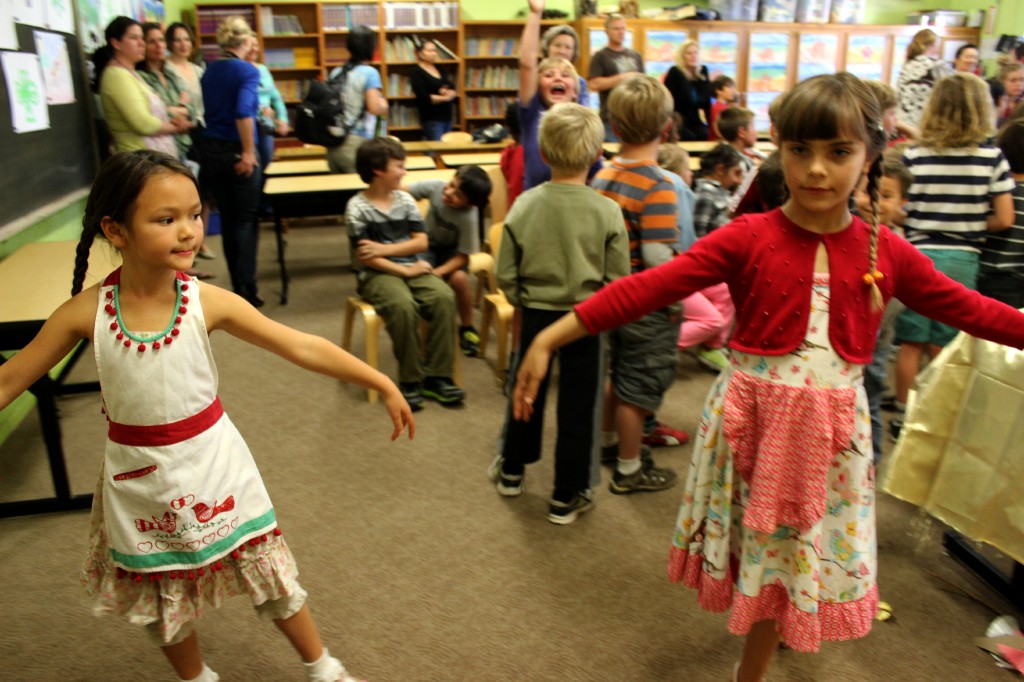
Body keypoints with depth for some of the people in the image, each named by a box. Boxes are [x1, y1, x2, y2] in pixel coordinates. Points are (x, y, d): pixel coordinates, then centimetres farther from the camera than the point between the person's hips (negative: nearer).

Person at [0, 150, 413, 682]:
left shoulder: (208, 302, -17)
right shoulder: (85, 312, -15)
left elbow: (304, 347, -15)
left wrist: (383, 384, -15)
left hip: (211, 462, -1)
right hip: (138, 476, 1)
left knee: (271, 578, 13)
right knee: (163, 603, 21)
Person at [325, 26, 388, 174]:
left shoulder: (335, 73, 10)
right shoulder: (369, 73, -7)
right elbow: (375, 108, -17)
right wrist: (384, 104, 4)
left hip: (334, 144, 6)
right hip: (357, 144, -6)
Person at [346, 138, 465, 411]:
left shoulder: (405, 199, 8)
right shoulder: (357, 207, -6)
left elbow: (421, 242, 3)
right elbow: (365, 257, -11)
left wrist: (385, 249, -10)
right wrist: (405, 270, -16)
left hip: (412, 267, 5)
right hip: (376, 274, -4)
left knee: (444, 297, -25)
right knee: (403, 305, -35)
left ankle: (436, 377, -19)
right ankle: (410, 380, -20)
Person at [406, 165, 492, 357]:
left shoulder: (469, 218, -31)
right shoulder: (435, 187, -24)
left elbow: (463, 256, -23)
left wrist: (436, 272, -35)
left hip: (452, 250, -2)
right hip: (427, 244, 2)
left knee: (459, 278, -32)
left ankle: (467, 328, -4)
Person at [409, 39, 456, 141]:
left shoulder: (440, 70, 14)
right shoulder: (417, 73, -7)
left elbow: (454, 91, 11)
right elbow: (423, 98, -18)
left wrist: (448, 92, -13)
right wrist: (444, 98, -9)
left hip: (447, 117, 7)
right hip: (432, 120, -7)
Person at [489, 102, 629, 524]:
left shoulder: (525, 205, -10)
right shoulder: (608, 212, -14)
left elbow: (505, 274, -5)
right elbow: (617, 280, -9)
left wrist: (526, 303, 11)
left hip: (536, 314, 2)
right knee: (576, 409, 9)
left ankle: (511, 471, 39)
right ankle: (567, 498, 20)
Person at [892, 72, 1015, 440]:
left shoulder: (914, 155, -7)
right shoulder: (993, 157, -5)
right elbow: (1004, 219, -5)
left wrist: (924, 224, 9)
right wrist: (969, 226, 11)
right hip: (963, 259, 1)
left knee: (911, 343, 10)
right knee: (943, 347, 11)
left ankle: (903, 417, 19)